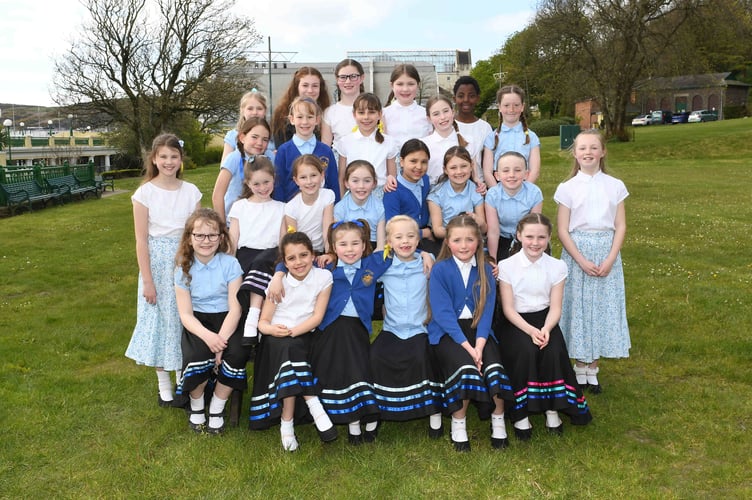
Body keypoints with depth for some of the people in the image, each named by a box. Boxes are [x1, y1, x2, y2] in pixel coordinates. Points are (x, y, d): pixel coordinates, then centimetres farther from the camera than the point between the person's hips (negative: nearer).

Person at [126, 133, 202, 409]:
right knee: (159, 321, 6)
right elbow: (141, 240, -7)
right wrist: (147, 281, -10)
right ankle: (164, 388, 20)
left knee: (184, 320, 10)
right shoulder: (145, 193, -6)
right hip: (157, 264, -2)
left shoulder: (191, 191, 0)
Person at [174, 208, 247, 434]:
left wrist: (221, 339, -25)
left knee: (237, 353, -30)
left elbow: (235, 308, -10)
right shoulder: (184, 268, -3)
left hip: (225, 319, 0)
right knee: (197, 355, -30)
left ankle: (217, 409, -2)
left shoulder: (230, 264, -7)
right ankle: (196, 406, 3)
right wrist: (207, 336, -26)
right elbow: (185, 314, -6)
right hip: (197, 322, 0)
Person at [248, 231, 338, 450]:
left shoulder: (323, 277, -1)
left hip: (304, 336, 0)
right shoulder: (279, 281, 1)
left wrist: (292, 331, -21)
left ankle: (287, 420, -22)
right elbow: (263, 321, -1)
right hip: (276, 339, 0)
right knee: (288, 349, -32)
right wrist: (273, 329, -25)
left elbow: (317, 317, -7)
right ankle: (312, 404, -25)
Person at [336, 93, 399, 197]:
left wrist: (391, 179, -13)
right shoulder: (345, 142, 2)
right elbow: (341, 178, 7)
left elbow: (393, 175, 7)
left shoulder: (389, 143, 1)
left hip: (380, 196, 0)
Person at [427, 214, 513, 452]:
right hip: (447, 331, -3)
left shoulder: (485, 270, 5)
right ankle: (458, 423, -7)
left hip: (477, 329, 3)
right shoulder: (440, 270, -6)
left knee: (493, 365, -24)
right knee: (465, 366, -29)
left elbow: (487, 310, -1)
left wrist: (479, 344, -17)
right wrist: (467, 345, -21)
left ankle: (498, 420, -1)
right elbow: (442, 312, -12)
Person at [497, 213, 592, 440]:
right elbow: (508, 309, -9)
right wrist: (530, 330, -24)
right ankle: (519, 413, -17)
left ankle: (552, 409, -9)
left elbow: (555, 307, -2)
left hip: (545, 320, 2)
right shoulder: (506, 266, -7)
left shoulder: (557, 267, 0)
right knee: (525, 350, -31)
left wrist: (546, 329, -23)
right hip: (516, 322, -2)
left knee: (553, 351, -28)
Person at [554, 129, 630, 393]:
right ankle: (580, 369, 17)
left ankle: (592, 370, 18)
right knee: (578, 307, 3)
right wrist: (582, 261, -13)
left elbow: (621, 226, 2)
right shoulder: (567, 188, -1)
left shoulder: (615, 186, 4)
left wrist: (610, 260, -10)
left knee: (603, 308, 5)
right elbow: (562, 231, -4)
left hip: (607, 254, 2)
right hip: (576, 252, -1)